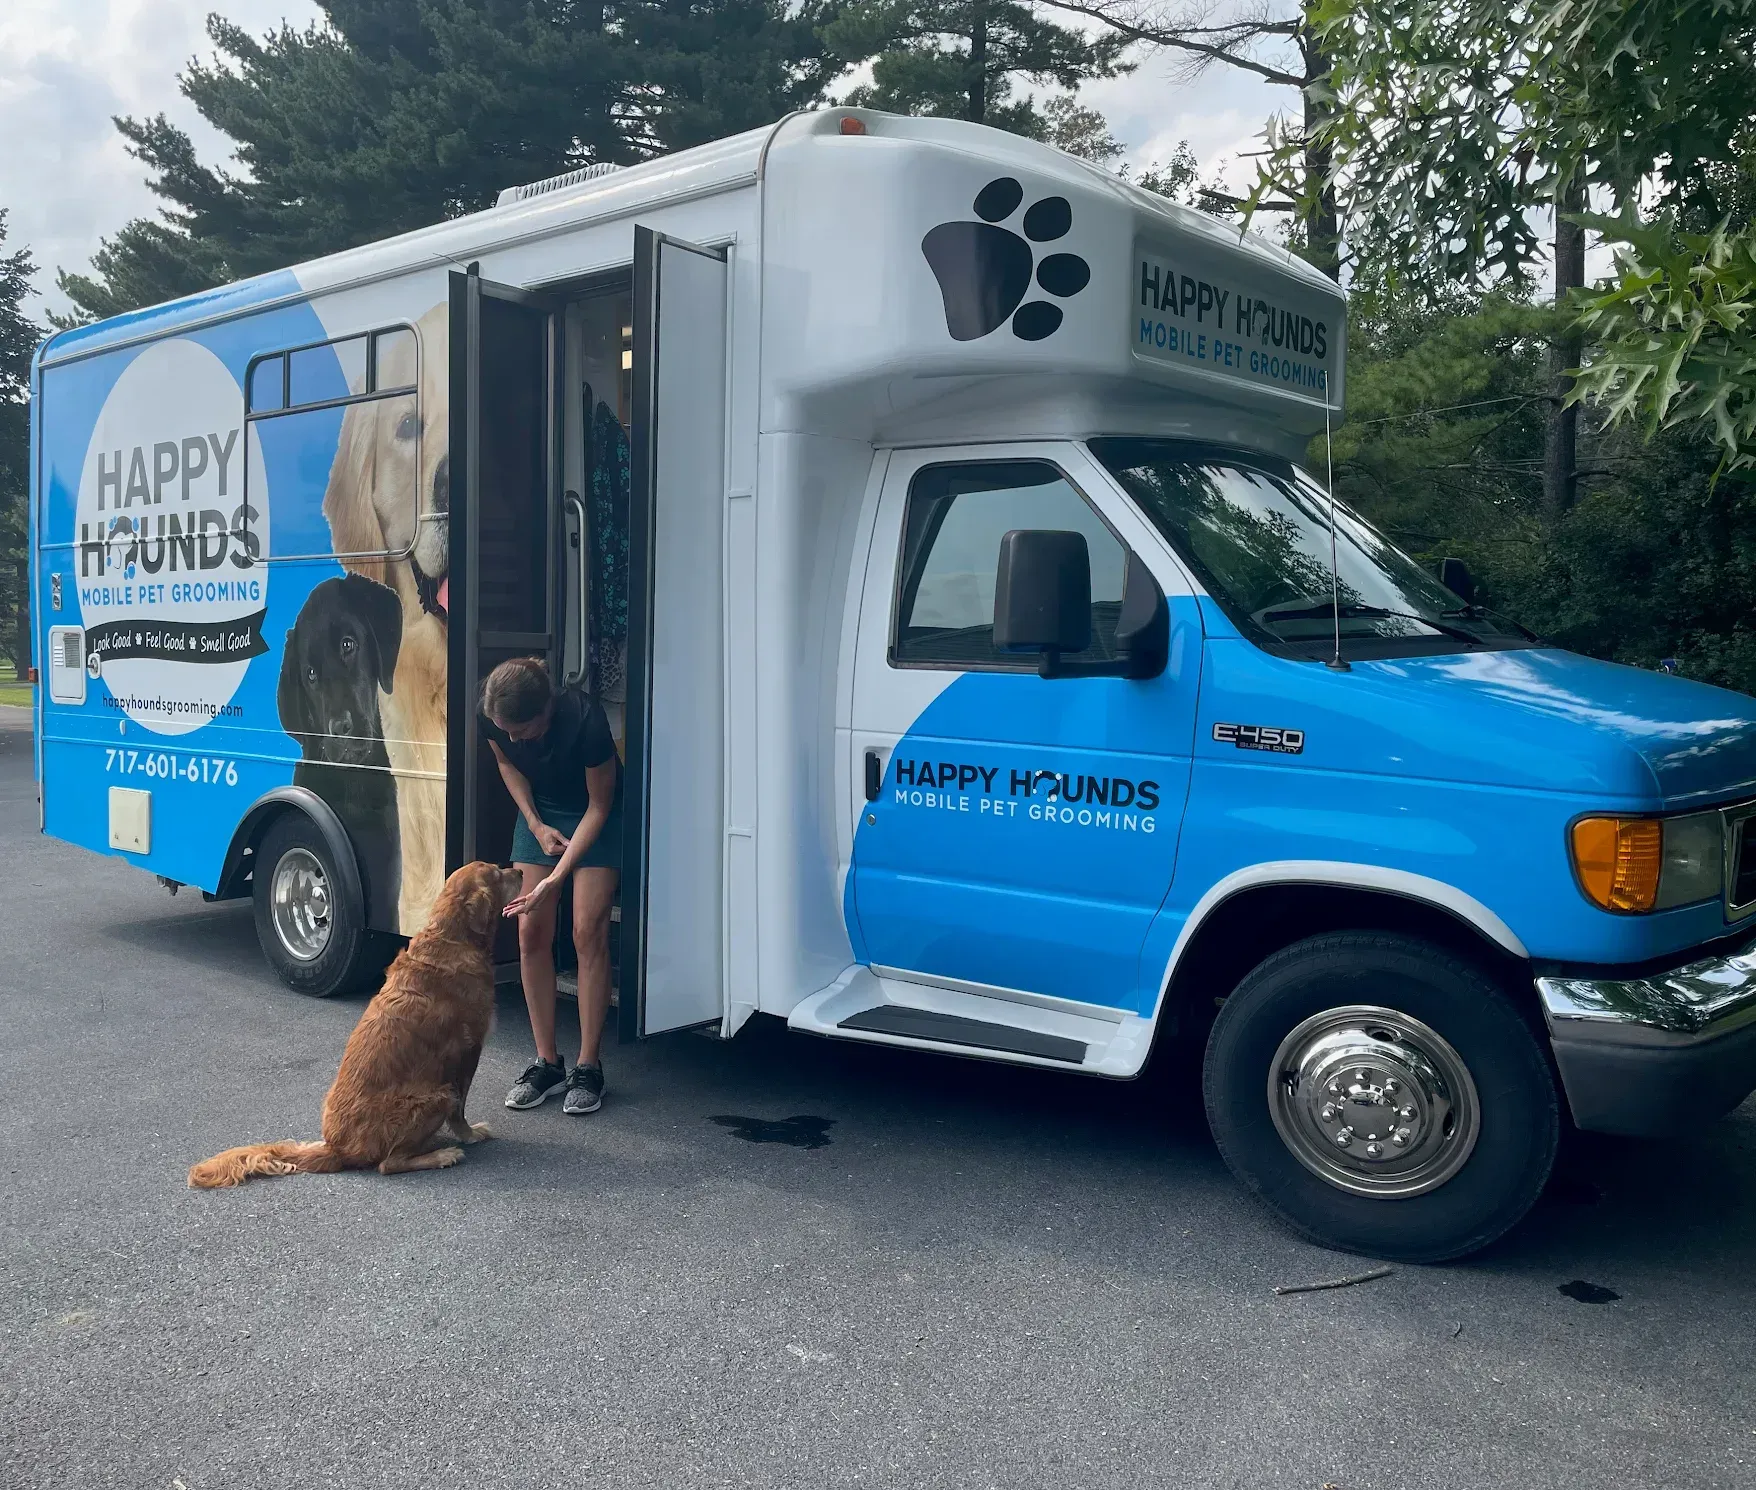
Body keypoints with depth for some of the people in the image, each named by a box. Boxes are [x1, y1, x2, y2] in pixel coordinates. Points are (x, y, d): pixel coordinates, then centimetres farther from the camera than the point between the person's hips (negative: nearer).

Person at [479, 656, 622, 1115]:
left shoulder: (585, 720, -35)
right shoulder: (493, 716, -22)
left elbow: (599, 805, -23)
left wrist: (556, 877, -28)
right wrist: (536, 825, -9)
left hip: (595, 815, -4)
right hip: (540, 810, 4)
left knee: (588, 931, -11)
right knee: (532, 932, -3)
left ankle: (588, 1066, -3)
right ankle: (547, 1063, 6)